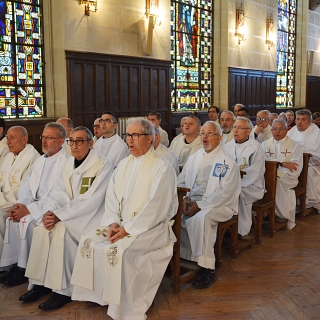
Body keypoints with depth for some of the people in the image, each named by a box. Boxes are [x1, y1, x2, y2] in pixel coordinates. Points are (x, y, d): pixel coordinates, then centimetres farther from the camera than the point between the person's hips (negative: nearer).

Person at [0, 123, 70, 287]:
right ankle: (15, 263, -4)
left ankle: (24, 268, -9)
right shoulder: (39, 161, 15)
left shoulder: (66, 162, -14)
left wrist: (29, 209, -22)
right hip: (35, 204, 8)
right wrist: (20, 204, -9)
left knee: (27, 220, -25)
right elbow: (26, 184, 11)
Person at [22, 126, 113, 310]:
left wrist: (59, 215, -23)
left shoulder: (103, 166, -13)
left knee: (61, 231, -27)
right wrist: (50, 212, -14)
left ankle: (63, 290, -16)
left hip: (92, 215, -6)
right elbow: (59, 192, 7)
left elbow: (91, 201, -21)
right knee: (41, 229, -14)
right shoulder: (70, 164, 10)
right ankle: (39, 283, -3)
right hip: (70, 213, 7)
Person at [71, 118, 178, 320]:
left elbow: (156, 207, -18)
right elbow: (112, 196, 8)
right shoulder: (124, 164, 12)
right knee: (89, 241, -11)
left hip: (150, 226, -7)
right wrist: (113, 222, -9)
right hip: (121, 223, 7)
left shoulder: (162, 168, -10)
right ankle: (98, 295, 2)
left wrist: (128, 229, -20)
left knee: (118, 249, -28)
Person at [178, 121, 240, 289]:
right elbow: (181, 181, 15)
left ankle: (208, 270, -24)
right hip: (192, 201, 6)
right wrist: (185, 199, -6)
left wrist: (200, 205, -20)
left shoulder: (227, 162, -5)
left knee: (200, 218, -35)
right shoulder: (194, 158, 15)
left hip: (218, 204, -6)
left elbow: (226, 192, -14)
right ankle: (178, 257, -6)